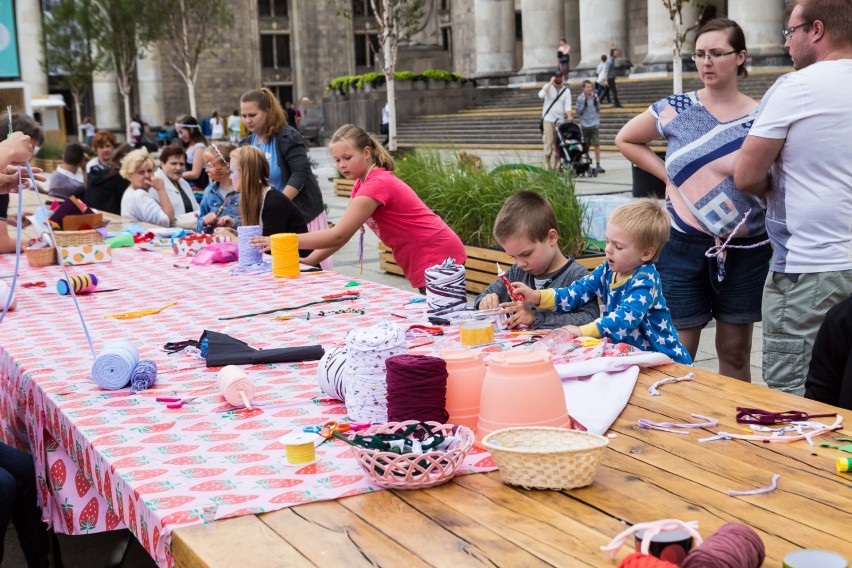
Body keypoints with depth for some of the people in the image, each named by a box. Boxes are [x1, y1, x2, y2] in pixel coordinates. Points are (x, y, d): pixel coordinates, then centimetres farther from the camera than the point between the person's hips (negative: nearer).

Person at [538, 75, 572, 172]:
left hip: (560, 120, 2)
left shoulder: (566, 90, 8)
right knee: (548, 142, -12)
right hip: (548, 119, -2)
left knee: (557, 144, 1)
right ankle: (547, 167, -9)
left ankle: (554, 168, 6)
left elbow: (567, 105, -1)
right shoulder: (548, 86, 4)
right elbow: (541, 95, -17)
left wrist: (569, 116, -18)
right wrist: (551, 83, -15)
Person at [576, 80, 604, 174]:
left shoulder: (594, 96, 3)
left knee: (597, 145, -7)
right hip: (584, 124, -1)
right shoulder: (580, 98, -2)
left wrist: (597, 102, -8)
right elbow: (578, 112, -3)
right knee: (585, 147, 7)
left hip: (594, 124, 1)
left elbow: (598, 110, 8)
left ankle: (598, 165, -6)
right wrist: (583, 103, -14)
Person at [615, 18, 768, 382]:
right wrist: (668, 174, 4)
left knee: (735, 353, 11)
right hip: (684, 247, 0)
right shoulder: (674, 109, -1)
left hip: (745, 251, 0)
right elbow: (625, 140, 14)